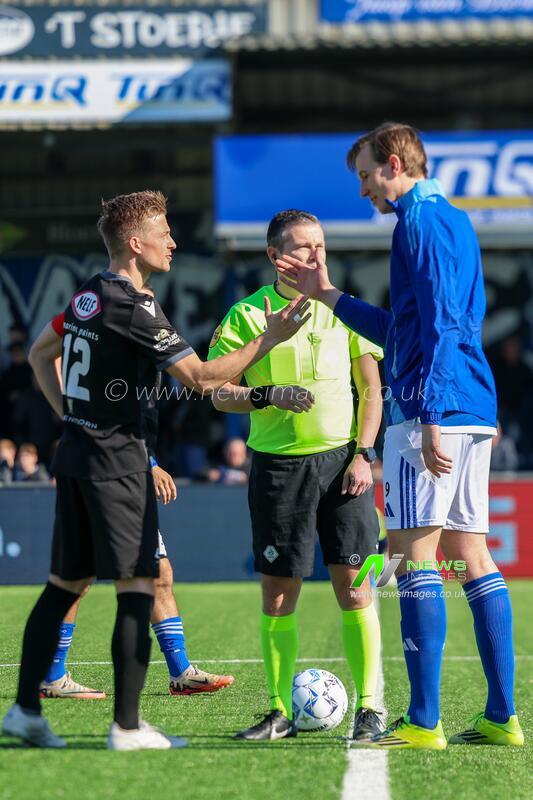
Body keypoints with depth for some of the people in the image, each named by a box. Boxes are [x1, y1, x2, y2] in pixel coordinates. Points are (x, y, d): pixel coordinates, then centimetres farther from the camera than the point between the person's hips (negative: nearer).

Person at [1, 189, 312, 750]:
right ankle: (127, 727, -6)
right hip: (115, 458, -9)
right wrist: (269, 339, -13)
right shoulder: (134, 309, -16)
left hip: (75, 451, 9)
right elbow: (202, 378, -17)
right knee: (137, 588, -5)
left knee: (65, 584, 14)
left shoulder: (86, 297, 11)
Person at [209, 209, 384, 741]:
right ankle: (280, 712, 10)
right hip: (278, 464, 0)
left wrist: (363, 454, -2)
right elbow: (219, 393, -1)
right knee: (278, 593, 2)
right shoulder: (247, 314, 1)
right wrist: (264, 396, -20)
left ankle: (368, 708, 2)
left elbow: (370, 386, 8)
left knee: (353, 586, -5)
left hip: (341, 459, 0)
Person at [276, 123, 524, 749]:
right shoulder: (454, 221, 22)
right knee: (471, 555, 9)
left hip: (434, 411, -10)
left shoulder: (421, 221, -8)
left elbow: (437, 325, -18)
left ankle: (423, 722, -10)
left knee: (413, 553, -8)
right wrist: (328, 296, 31)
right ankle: (502, 717, 8)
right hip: (475, 412, 10)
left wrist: (430, 416, -22)